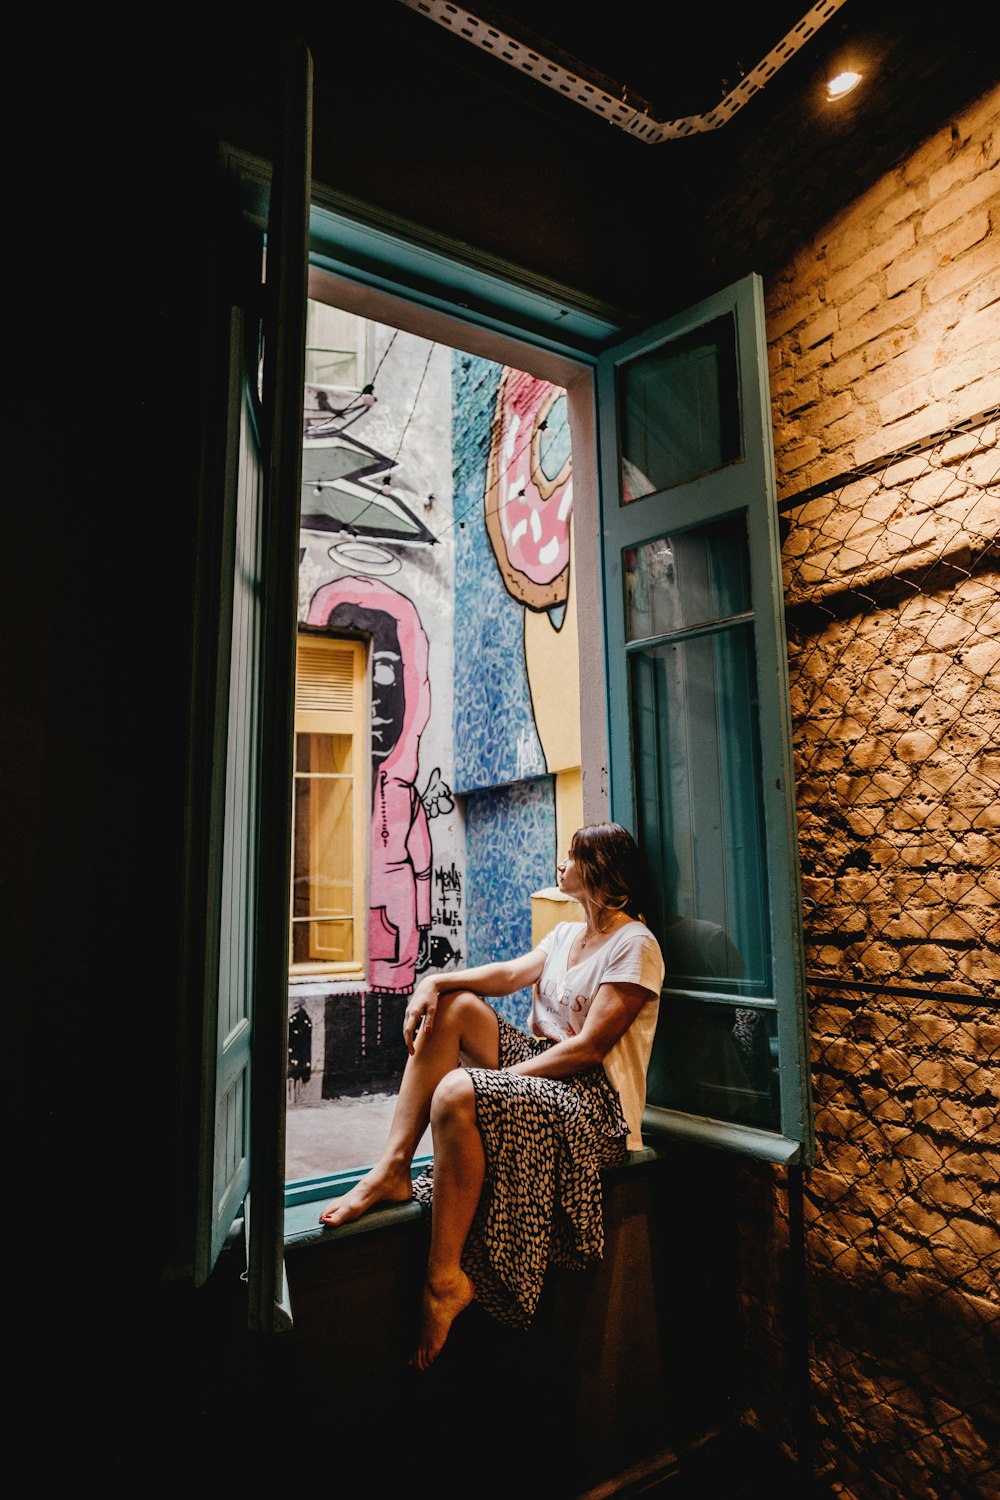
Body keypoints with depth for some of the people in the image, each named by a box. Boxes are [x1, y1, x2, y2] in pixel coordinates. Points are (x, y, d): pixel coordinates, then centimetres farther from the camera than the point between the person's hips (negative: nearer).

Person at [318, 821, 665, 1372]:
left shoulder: (634, 945, -11)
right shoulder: (566, 934, 17)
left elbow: (588, 1048, -18)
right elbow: (509, 974, 2)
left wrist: (495, 1078, -18)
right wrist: (434, 980, -15)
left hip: (595, 1100, -9)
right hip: (542, 1069, 9)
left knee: (456, 1092, -32)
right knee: (453, 1005, -8)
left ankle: (444, 1280, -20)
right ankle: (392, 1171, -13)